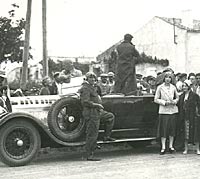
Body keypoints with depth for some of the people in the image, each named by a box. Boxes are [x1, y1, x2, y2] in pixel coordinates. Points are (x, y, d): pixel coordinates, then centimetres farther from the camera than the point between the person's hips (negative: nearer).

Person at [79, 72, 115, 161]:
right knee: (92, 135, -8)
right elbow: (85, 102, -26)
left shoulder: (91, 87, 16)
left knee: (110, 116, 21)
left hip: (97, 112, 10)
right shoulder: (85, 88, -15)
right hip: (91, 114, -10)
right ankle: (89, 156, -3)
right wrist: (97, 105, -18)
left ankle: (107, 136, 21)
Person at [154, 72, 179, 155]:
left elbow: (177, 98, 16)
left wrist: (174, 101, -5)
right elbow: (156, 99, 0)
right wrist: (164, 102, -12)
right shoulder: (160, 87, 0)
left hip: (173, 110, 3)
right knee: (163, 128, -4)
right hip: (163, 110, -3)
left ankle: (171, 146, 14)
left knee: (172, 128, 4)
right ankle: (163, 147, 1)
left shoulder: (173, 87, 8)